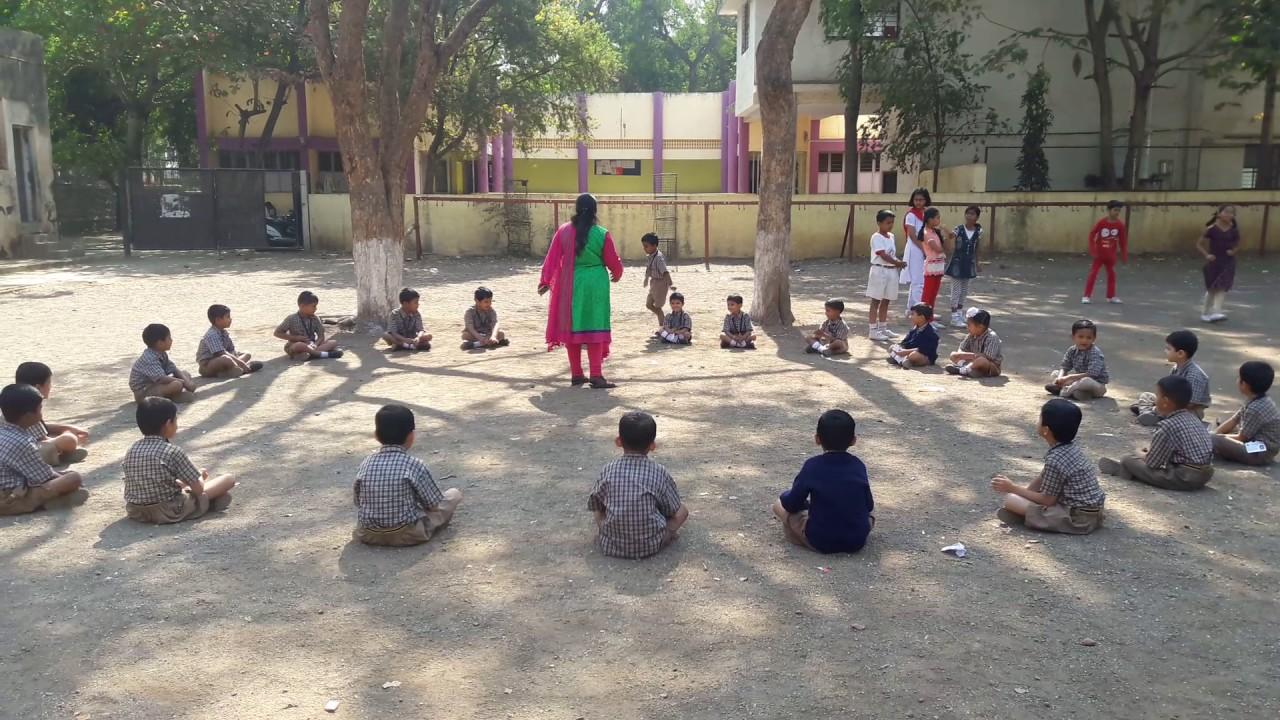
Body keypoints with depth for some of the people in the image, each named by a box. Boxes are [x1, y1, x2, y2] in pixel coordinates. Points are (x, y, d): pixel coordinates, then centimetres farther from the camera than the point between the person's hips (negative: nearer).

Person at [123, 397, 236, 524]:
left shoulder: (132, 450, 2)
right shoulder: (173, 451, -15)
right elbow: (198, 489, -11)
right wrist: (200, 477, 12)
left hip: (136, 513, 7)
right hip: (170, 512, -7)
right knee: (227, 479, -1)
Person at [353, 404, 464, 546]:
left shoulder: (366, 463, -1)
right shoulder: (414, 465, -13)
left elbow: (357, 500, 8)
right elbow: (434, 504, -5)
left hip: (368, 535, 4)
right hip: (407, 534, -3)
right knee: (455, 494, 7)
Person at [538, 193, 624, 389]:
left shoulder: (564, 231, -2)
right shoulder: (602, 234, -7)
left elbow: (552, 258, 0)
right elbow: (613, 261, 1)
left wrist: (545, 281, 11)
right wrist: (617, 274, 22)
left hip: (570, 285, 2)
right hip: (595, 285, -2)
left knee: (572, 327, 11)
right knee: (595, 327, 1)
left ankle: (576, 374, 16)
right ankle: (596, 375, -4)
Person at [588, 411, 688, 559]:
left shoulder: (608, 470, -3)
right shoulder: (659, 473, -6)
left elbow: (594, 505, 8)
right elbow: (674, 511, 3)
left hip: (611, 547, 1)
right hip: (650, 546, -1)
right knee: (683, 510, 19)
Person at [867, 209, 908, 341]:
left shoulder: (891, 236, 12)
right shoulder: (876, 237, -13)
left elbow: (893, 254, 16)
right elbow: (883, 255, -19)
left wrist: (898, 263, -3)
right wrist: (898, 263, -14)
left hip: (892, 271, 8)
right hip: (879, 271, -8)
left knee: (886, 301, 13)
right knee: (876, 301, -3)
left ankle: (883, 328, 21)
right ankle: (872, 330, 0)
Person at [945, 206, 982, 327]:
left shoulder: (978, 231, 0)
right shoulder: (958, 229, -10)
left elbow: (976, 249, 8)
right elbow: (952, 247, -11)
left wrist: (977, 264, 11)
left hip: (969, 264, 4)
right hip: (957, 263, -4)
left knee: (965, 290, 13)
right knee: (956, 289, -1)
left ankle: (960, 312, 26)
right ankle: (954, 316, 4)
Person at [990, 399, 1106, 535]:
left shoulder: (1055, 460, -23)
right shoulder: (1072, 448, 5)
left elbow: (1047, 500, -15)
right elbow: (1044, 478, 17)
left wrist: (1013, 488, -7)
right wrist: (1021, 491, 14)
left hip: (1078, 519, -10)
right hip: (1092, 512, 10)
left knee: (1011, 500, -17)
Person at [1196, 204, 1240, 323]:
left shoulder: (1234, 230, 1)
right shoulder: (1211, 229, -8)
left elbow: (1237, 245, 14)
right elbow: (1199, 244, -3)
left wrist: (1233, 251, -8)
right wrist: (1206, 255, -16)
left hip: (1228, 262, 2)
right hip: (1213, 262, -2)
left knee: (1222, 288, -9)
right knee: (1212, 288, 6)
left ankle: (1216, 312, -12)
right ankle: (1206, 313, 19)